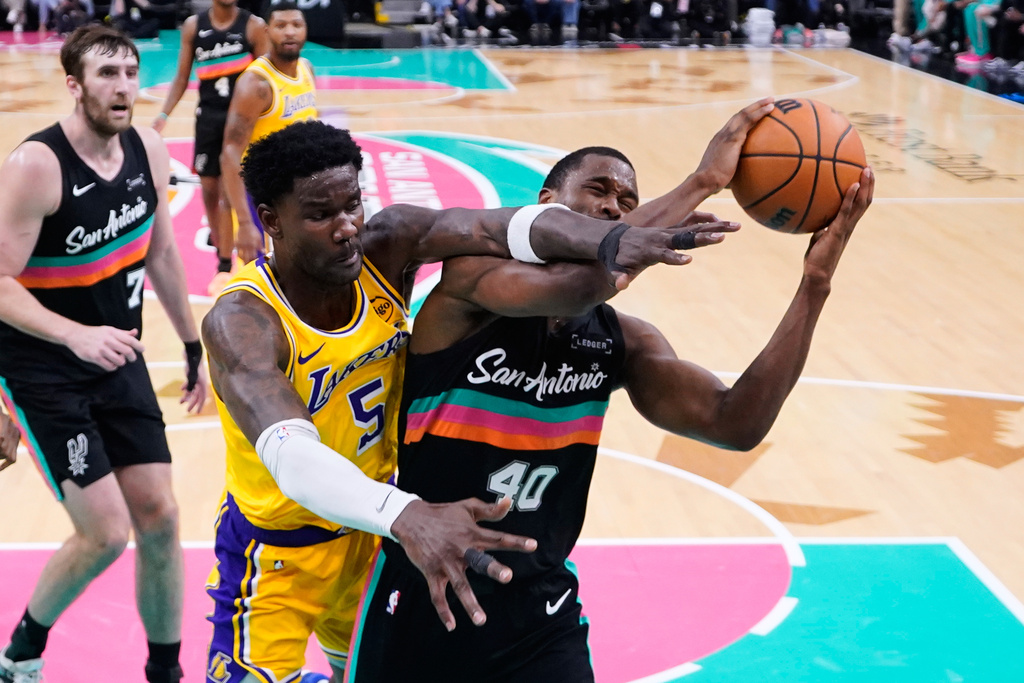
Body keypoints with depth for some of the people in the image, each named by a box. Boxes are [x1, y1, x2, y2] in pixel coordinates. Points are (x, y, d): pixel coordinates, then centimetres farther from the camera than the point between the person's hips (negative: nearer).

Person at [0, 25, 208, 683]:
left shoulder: (149, 151, -2)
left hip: (119, 359, 6)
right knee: (106, 533, -9)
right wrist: (76, 334, -37)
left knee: (159, 518, 6)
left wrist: (194, 346, 17)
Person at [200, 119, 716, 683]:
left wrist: (611, 241, -55)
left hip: (370, 528, 5)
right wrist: (407, 516, -65)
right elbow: (289, 451, -48)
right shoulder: (242, 321, -31)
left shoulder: (388, 245, -17)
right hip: (275, 551, -5)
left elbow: (497, 227, -34)